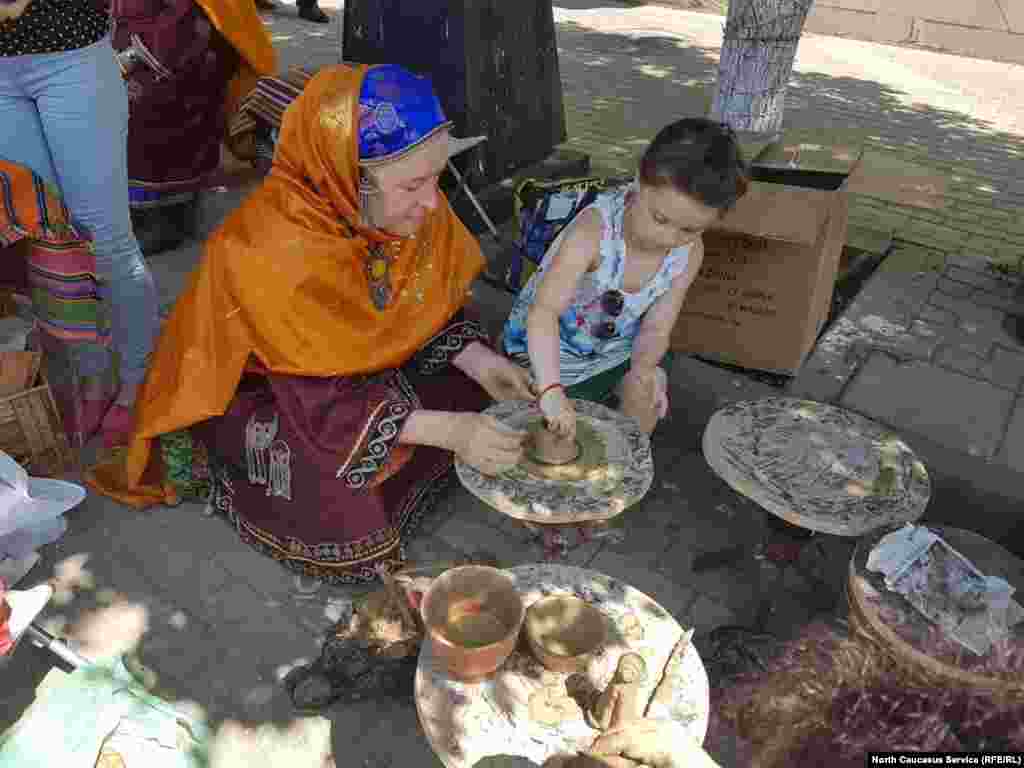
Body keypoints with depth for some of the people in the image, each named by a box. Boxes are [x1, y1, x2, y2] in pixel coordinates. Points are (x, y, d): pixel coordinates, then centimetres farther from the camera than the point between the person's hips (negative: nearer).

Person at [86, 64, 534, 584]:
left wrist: (480, 362, -19)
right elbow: (322, 401, -32)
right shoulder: (276, 254, -35)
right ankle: (212, 459, 3)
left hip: (358, 365, 7)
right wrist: (446, 430, -35)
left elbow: (433, 304, -2)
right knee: (347, 527, -23)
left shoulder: (408, 207, -16)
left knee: (476, 400, -2)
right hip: (252, 391, -6)